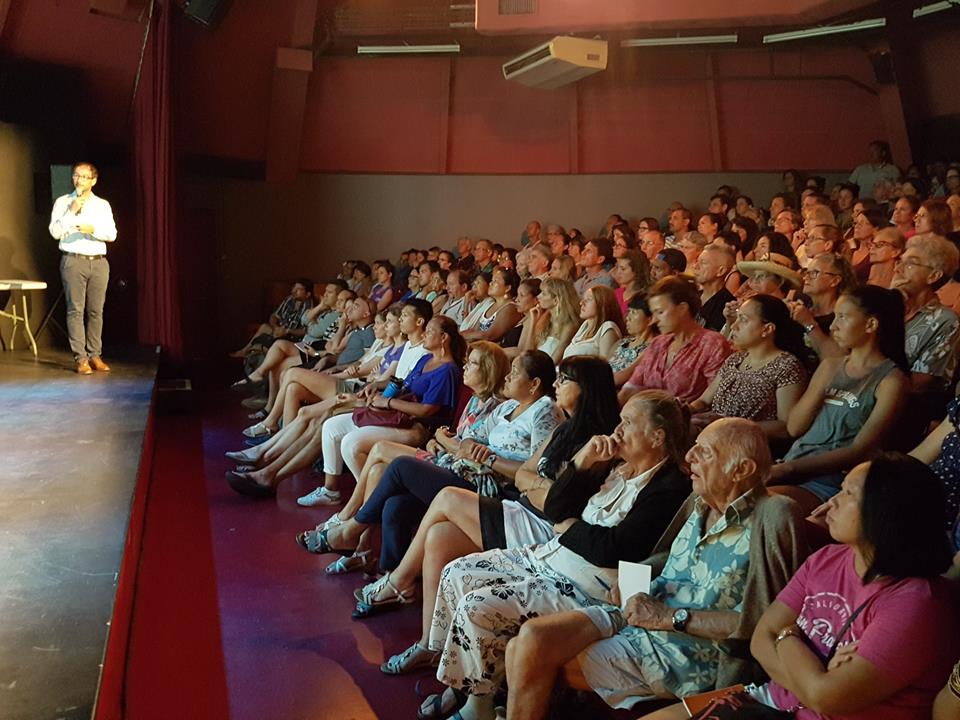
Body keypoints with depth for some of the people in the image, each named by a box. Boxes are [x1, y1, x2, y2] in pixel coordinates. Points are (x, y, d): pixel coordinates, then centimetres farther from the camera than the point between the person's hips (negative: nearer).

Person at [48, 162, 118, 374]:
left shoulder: (103, 205, 13)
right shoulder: (62, 202, 6)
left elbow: (112, 234, 4)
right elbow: (55, 231, -4)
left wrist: (93, 229, -13)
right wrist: (72, 211, -10)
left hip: (99, 261, 2)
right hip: (74, 261, -2)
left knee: (96, 311, 4)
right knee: (75, 310, -4)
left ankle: (95, 355, 11)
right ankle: (80, 358, -2)